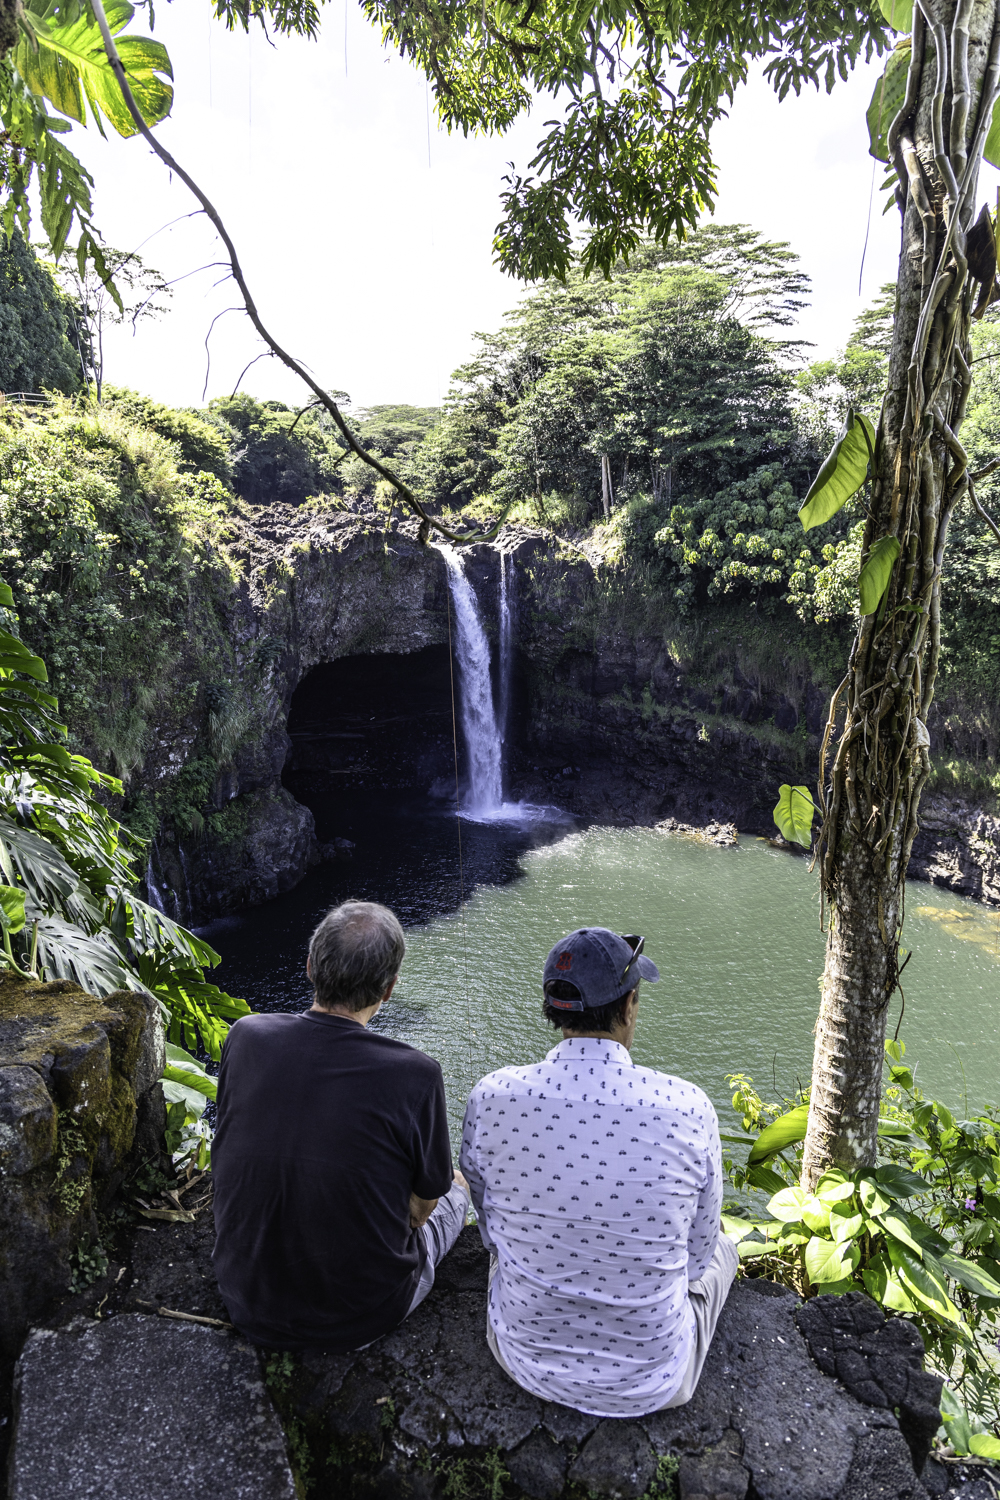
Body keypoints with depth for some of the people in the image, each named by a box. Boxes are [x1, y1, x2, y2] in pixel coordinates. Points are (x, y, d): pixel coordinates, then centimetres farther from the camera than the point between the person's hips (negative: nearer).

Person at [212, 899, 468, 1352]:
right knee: (455, 1184, 22)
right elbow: (423, 1205, -10)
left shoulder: (246, 1038, -18)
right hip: (362, 1317, -2)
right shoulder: (414, 1076, -28)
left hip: (248, 1305, 2)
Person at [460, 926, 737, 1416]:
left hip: (526, 1359, 2)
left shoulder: (493, 1098, -20)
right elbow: (694, 1255, -7)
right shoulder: (687, 1109, -24)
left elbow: (492, 1232, -2)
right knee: (720, 1249, 29)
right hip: (649, 1382, -1)